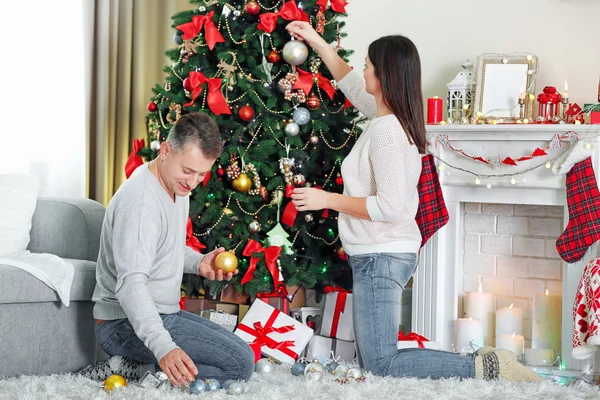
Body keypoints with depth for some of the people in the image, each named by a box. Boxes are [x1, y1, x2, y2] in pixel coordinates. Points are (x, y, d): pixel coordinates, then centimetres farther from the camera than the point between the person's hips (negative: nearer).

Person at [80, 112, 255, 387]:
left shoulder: (178, 186, 7)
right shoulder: (140, 201, -24)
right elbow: (130, 284, -32)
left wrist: (198, 262, 0)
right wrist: (163, 347, -44)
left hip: (163, 314, 10)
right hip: (127, 324, -10)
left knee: (240, 350, 17)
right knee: (240, 363, -17)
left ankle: (134, 367, 6)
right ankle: (130, 370, -9)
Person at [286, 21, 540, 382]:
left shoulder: (386, 131, -19)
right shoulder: (392, 117, 9)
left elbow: (390, 207, -24)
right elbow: (350, 83, 29)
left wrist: (327, 199, -18)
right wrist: (317, 42, 31)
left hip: (382, 258, -10)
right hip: (381, 256, 10)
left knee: (381, 366, -12)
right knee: (372, 363, 12)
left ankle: (482, 368, -12)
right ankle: (480, 364, 7)